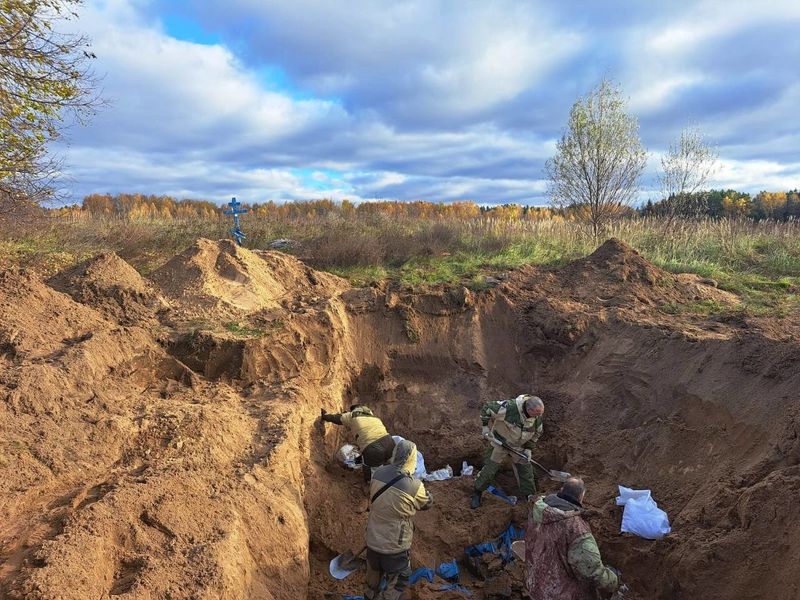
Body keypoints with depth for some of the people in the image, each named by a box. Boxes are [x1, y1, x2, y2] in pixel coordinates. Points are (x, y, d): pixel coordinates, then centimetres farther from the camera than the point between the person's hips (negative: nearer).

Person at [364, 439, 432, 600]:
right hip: (394, 546, -5)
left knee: (374, 572, 31)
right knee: (398, 580, 20)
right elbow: (428, 503, -4)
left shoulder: (378, 473, -13)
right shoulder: (414, 486, -27)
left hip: (372, 540, 5)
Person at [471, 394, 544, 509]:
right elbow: (487, 408, -25)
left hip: (519, 447, 4)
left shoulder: (537, 416, -17)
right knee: (490, 469, 2)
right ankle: (477, 493, 23)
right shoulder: (509, 407, -36)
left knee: (526, 471, 8)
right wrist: (485, 427, -20)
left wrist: (528, 448, -1)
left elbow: (537, 432, 4)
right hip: (499, 443, -4)